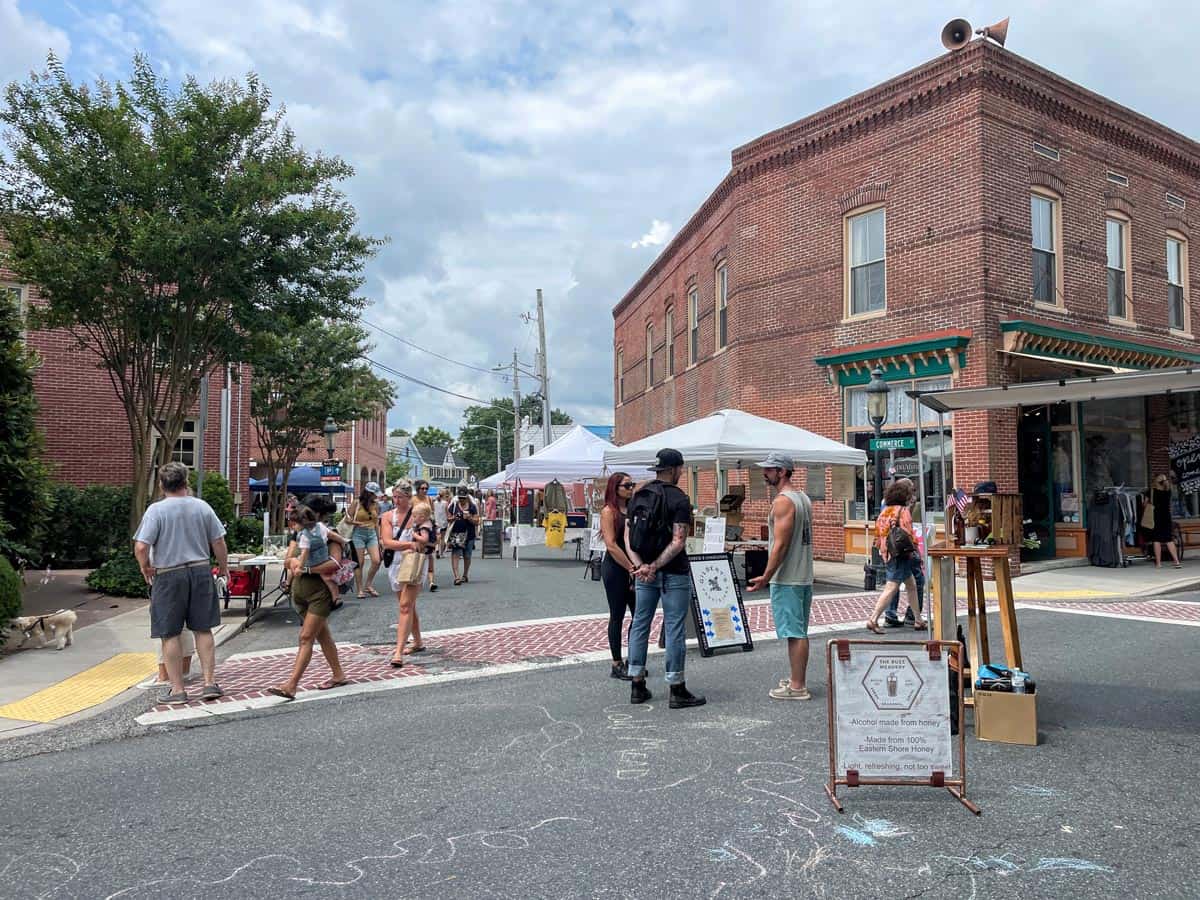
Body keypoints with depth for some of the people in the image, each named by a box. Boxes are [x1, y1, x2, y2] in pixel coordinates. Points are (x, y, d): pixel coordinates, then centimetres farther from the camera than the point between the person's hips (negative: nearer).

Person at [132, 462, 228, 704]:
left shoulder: (156, 510, -9)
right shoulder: (202, 507, 0)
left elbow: (140, 547, -15)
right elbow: (218, 542, 2)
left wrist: (145, 567, 5)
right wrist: (224, 567, 17)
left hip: (168, 576, -3)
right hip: (201, 572, 3)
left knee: (170, 634, 6)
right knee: (203, 630, 11)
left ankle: (177, 689, 10)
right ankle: (210, 683, 12)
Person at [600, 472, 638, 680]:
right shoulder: (608, 511, -7)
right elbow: (611, 545, -14)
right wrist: (630, 568, -14)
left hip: (633, 568, 6)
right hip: (615, 568, -6)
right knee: (617, 616, 1)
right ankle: (617, 665, 11)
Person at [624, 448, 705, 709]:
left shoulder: (638, 496, 7)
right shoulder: (679, 499, -11)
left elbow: (628, 536, 2)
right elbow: (678, 541, -19)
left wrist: (641, 566, -8)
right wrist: (655, 567, -16)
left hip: (644, 573, 6)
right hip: (674, 574, -6)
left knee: (640, 624, 12)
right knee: (674, 629, 0)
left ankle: (637, 686, 18)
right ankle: (677, 691, 7)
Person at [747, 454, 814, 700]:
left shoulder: (782, 501, -16)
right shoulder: (803, 497, 14)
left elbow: (781, 544, -21)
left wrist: (766, 576, -18)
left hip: (787, 578, -10)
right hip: (804, 575, 10)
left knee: (794, 633, -5)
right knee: (799, 632, 15)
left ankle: (797, 687, 0)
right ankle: (797, 680, 24)